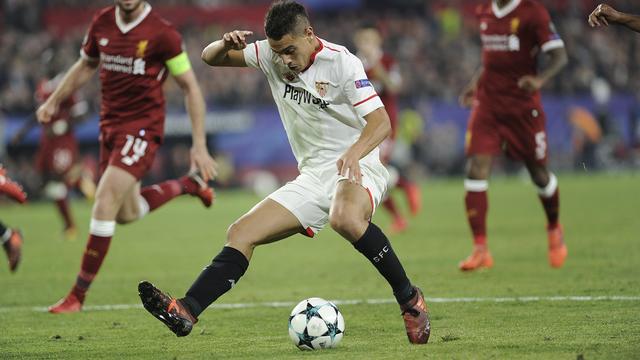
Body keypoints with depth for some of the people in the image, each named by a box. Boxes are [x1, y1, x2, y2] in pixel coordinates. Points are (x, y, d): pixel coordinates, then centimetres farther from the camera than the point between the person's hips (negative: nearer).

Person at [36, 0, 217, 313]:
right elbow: (86, 65, 22)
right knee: (127, 214, 14)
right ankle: (189, 185, 41)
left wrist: (199, 146, -11)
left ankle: (78, 295, -8)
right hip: (110, 122, 7)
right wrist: (54, 101, 19)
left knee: (105, 202, -17)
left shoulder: (162, 34, -15)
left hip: (142, 126, -7)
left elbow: (190, 88, -9)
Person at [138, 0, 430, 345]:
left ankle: (409, 299, -25)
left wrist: (353, 153, -41)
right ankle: (186, 311, -17)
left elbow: (381, 122, -20)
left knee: (345, 218, -39)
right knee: (241, 232, -8)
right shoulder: (272, 55, 5)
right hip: (311, 177, 7)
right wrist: (225, 44, -13)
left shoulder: (341, 61, -13)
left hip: (357, 170, -7)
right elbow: (210, 57, 12)